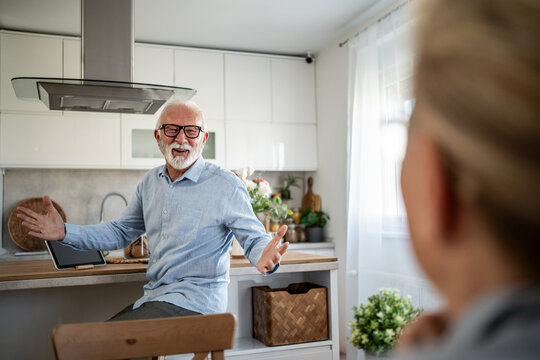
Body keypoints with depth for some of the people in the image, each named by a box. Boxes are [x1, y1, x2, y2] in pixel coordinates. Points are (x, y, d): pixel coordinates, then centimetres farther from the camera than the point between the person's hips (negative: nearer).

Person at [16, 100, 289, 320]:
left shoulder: (226, 185, -11)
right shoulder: (150, 182, 10)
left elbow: (254, 239, -10)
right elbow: (121, 232, 19)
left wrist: (265, 257, -35)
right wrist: (65, 232, 8)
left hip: (195, 301, -7)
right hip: (153, 298, 7)